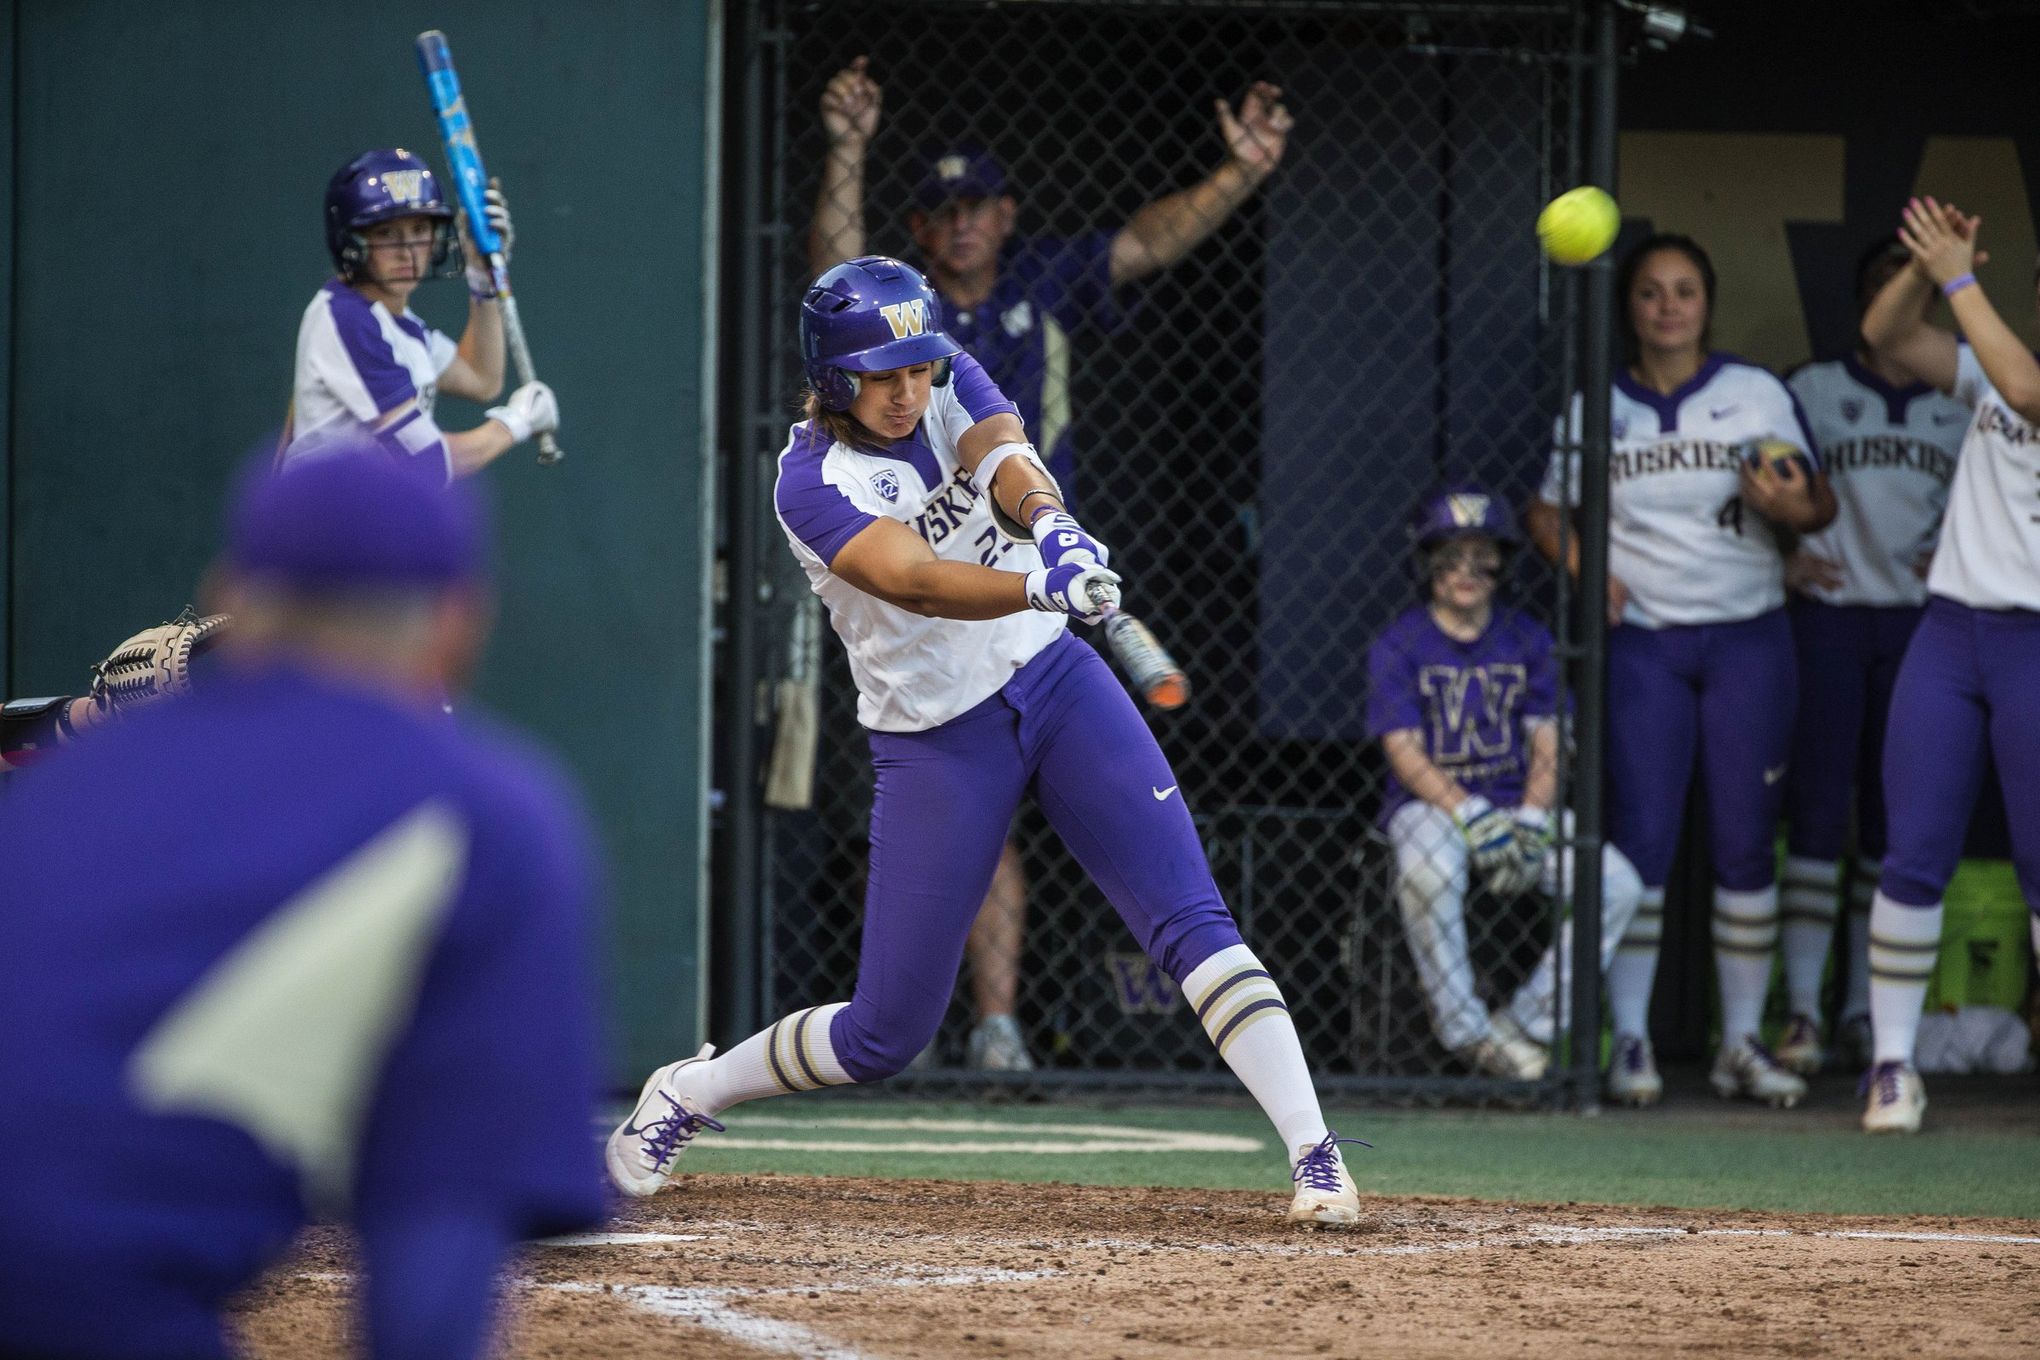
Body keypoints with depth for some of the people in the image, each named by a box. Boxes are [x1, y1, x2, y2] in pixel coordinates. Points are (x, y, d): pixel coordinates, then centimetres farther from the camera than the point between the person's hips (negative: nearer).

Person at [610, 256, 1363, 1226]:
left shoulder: (950, 384, -2)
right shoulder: (813, 482, -17)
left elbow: (1008, 461, -22)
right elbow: (918, 582, -34)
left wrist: (1050, 524, -47)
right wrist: (1043, 584, -53)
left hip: (1053, 682, 4)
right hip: (934, 739, -4)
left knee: (1191, 918, -13)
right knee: (886, 1034, 1)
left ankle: (1314, 1152, -17)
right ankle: (684, 1095, 25)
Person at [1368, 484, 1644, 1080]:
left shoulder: (1526, 640, 9)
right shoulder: (1398, 646, -1)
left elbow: (1548, 746, 4)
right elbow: (1404, 752, -9)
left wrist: (1530, 823, -14)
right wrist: (1472, 815, -22)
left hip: (1521, 803, 4)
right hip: (1430, 804, -4)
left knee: (1618, 885, -20)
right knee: (1430, 871, -40)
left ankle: (1526, 1025, -13)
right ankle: (1464, 1028, -25)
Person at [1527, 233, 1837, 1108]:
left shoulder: (1757, 395, 4)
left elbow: (1819, 504, 4)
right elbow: (1548, 512, 15)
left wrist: (1789, 507, -19)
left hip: (1747, 640, 0)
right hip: (1642, 641, 0)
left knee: (1745, 843, 1)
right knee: (1641, 839, -7)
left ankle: (1742, 1043, 8)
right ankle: (1630, 1039, -2)